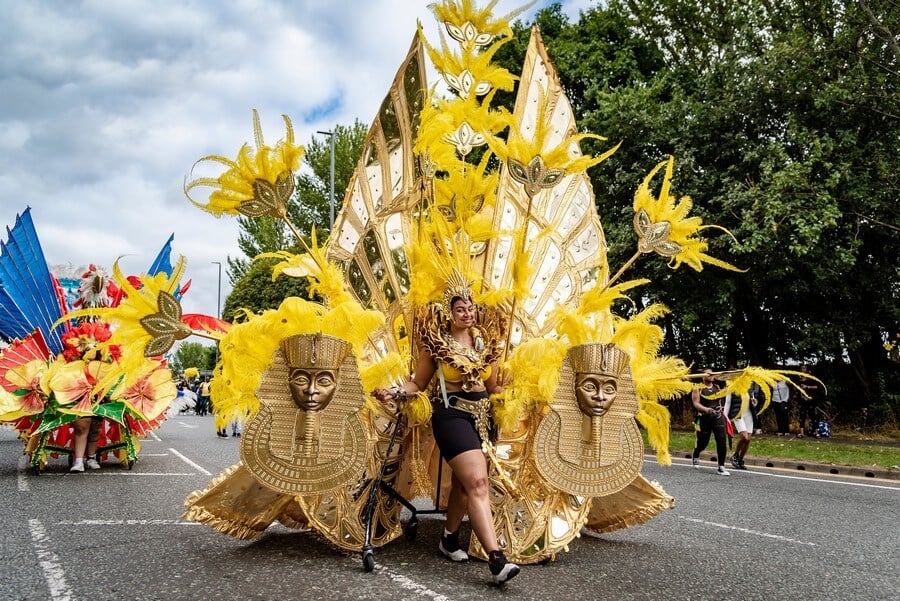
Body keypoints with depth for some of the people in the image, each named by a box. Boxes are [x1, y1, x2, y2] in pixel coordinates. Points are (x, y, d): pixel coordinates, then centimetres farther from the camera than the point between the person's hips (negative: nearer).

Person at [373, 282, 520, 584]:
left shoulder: (485, 345, 12)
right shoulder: (436, 343, -2)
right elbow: (418, 383, 2)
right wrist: (394, 391, -15)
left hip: (481, 416, 6)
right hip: (452, 414, -6)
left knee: (463, 481, 13)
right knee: (477, 482, -18)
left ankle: (449, 539, 36)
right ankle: (496, 559, -22)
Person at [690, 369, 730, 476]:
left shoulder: (717, 387, 12)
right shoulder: (698, 388, -3)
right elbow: (696, 403, -14)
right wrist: (705, 409, -30)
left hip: (717, 417, 3)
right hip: (704, 418, -3)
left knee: (722, 441, -11)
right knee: (703, 442, 7)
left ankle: (721, 467, -6)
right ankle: (695, 455, 42)